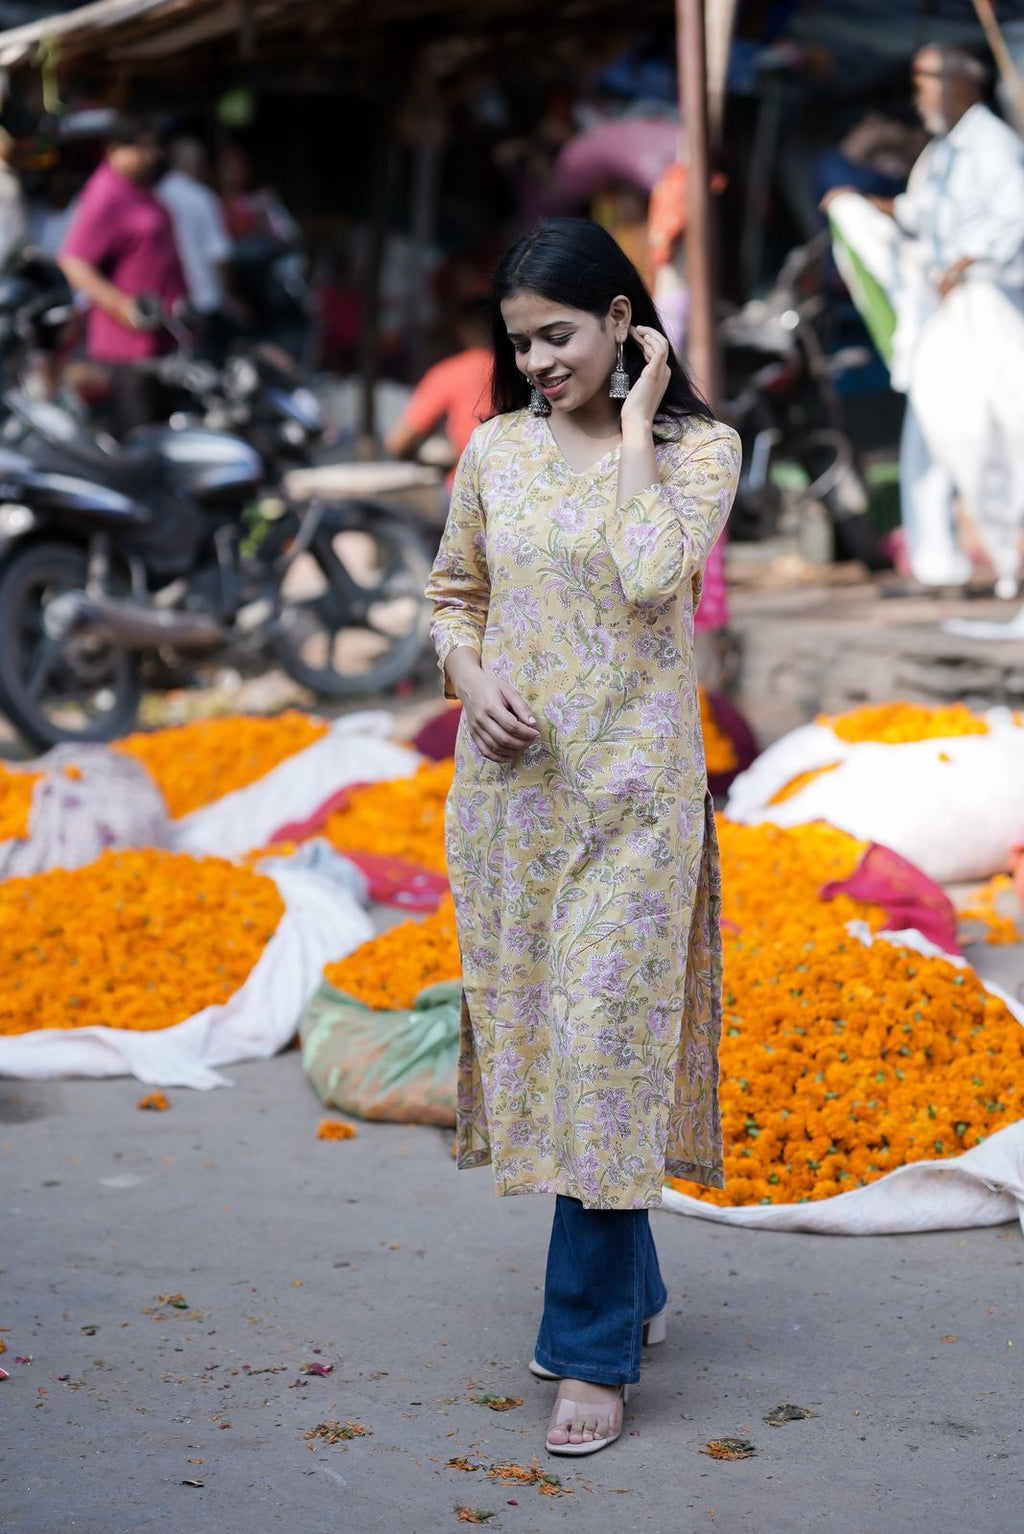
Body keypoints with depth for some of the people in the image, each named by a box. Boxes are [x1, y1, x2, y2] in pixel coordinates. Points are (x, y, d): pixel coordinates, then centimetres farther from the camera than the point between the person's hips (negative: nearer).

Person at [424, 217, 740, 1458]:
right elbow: (452, 595, 15)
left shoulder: (698, 446, -3)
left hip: (632, 789, -4)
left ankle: (593, 1348, 2)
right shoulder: (493, 449, 6)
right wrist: (470, 681, -4)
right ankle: (628, 1284, 30)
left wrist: (634, 425, -13)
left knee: (605, 1047, -7)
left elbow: (653, 574, -21)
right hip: (511, 784, 4)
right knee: (533, 1037, 11)